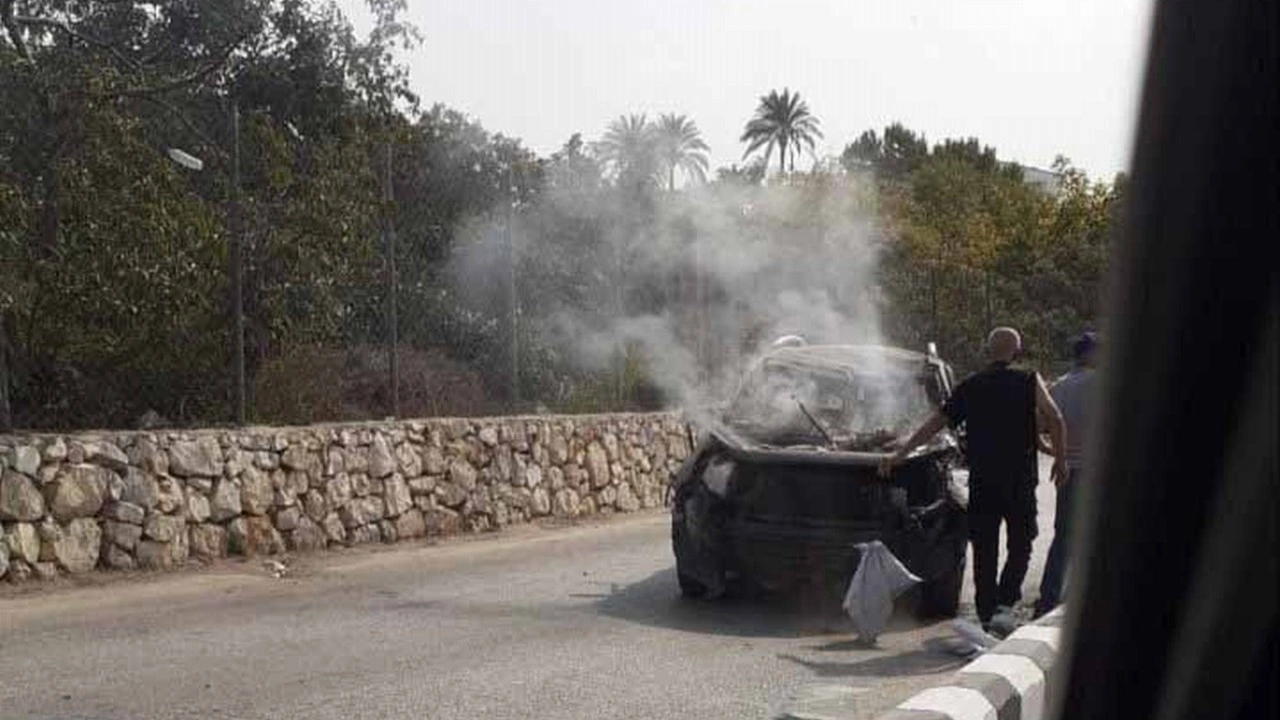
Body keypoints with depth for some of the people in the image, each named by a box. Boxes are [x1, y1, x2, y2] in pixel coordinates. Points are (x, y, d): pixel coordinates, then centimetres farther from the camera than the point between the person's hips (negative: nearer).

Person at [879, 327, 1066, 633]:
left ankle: (987, 614, 12)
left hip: (982, 481, 2)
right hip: (1020, 480, -2)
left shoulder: (969, 387, 6)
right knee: (1020, 544, 9)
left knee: (984, 550, 11)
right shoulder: (1028, 382, -1)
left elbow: (933, 424, 7)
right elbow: (1055, 419, -12)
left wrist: (898, 455, 11)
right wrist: (1060, 459, 1)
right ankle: (1004, 603, -10)